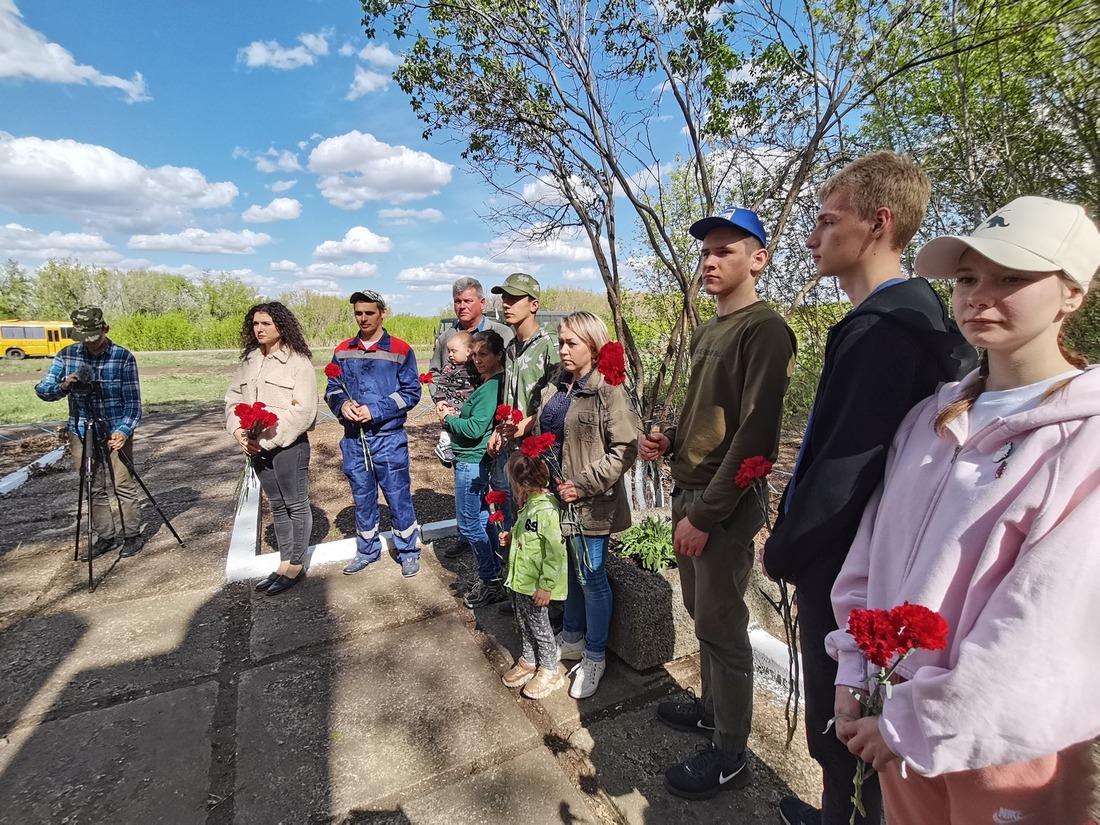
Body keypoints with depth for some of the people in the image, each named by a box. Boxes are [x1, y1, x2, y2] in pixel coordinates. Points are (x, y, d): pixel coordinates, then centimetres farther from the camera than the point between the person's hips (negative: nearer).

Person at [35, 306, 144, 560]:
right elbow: (42, 389, 2)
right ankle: (105, 537, 22)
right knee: (94, 490, 10)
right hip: (81, 434, 4)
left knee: (124, 486, 1)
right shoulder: (66, 355, 2)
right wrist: (64, 385, -20)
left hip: (116, 432, -3)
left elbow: (133, 401, -11)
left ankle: (132, 535, 14)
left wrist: (124, 430, -24)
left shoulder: (124, 357, -8)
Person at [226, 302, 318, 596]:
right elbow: (233, 398, 12)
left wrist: (268, 439, -18)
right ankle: (284, 563, 28)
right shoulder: (249, 360, 10)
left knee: (296, 505, 5)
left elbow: (302, 410, -17)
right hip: (256, 447, 7)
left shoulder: (298, 362, -10)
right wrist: (237, 430, -6)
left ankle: (296, 566, 18)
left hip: (289, 445, -7)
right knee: (277, 505, 16)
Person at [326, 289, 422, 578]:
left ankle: (409, 552, 22)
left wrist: (375, 410, -17)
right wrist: (342, 405, -10)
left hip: (389, 438, -4)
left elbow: (411, 392, -8)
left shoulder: (400, 350, -5)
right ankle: (367, 551, 34)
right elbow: (332, 389, 13)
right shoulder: (343, 351, 7)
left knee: (398, 497, 4)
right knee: (362, 498, 16)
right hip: (354, 439, 4)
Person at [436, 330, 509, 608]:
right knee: (482, 518, 20)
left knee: (468, 524, 1)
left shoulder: (490, 387, -21)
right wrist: (456, 414, 1)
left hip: (471, 461, -10)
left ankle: (490, 581, 14)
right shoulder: (491, 383, 10)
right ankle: (494, 574, 33)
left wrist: (448, 418, -9)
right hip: (478, 460, 10)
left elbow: (475, 428, -25)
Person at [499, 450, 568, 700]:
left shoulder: (547, 509, -29)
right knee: (524, 622, 22)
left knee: (539, 626, 9)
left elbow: (555, 552, -27)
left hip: (536, 585, -9)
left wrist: (546, 586, -23)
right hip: (522, 579, 9)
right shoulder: (529, 504, 2)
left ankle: (549, 671, 29)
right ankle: (529, 661, 42)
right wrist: (511, 537, 6)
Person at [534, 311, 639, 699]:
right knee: (568, 572, 21)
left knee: (591, 577, 8)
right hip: (556, 496, 7)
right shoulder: (556, 386, 8)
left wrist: (583, 484, -19)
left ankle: (595, 656, 29)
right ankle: (572, 638, 43)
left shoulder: (608, 391, -15)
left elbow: (625, 449, -19)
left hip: (590, 503, -7)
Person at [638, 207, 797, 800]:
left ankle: (730, 755, 24)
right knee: (701, 614, 19)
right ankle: (712, 708, 40)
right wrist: (667, 440, 2)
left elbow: (753, 436, -19)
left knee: (721, 627, 5)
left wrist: (706, 515, -19)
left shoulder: (764, 330, -13)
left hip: (723, 505, -8)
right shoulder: (706, 331, 14)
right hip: (688, 492, 8)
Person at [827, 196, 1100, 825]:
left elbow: (1048, 628, -20)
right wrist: (854, 679, -1)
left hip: (1006, 741, -4)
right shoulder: (930, 419, 2)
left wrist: (921, 724, -16)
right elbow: (871, 554, 2)